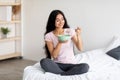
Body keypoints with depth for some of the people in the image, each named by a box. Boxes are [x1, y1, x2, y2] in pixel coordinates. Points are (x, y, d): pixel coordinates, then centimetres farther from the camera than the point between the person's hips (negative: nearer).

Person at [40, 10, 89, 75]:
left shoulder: (70, 31, 2)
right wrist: (60, 43, -22)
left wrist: (78, 35, -19)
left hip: (71, 64, 1)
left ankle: (59, 74, -19)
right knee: (43, 62, -32)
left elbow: (80, 48, -4)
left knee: (85, 67, -29)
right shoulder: (48, 36, -2)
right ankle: (70, 73, -22)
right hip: (57, 65, -1)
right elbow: (54, 55, -8)